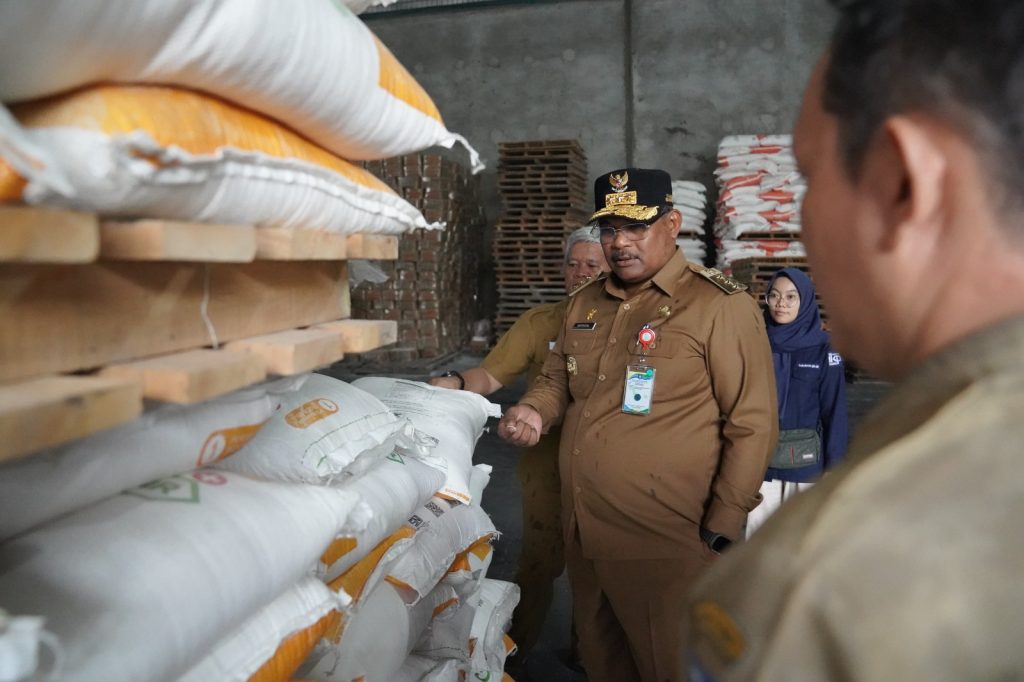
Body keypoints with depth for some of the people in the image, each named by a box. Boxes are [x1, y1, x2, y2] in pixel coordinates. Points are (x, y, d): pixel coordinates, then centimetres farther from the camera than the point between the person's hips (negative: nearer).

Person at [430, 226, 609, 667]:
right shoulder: (538, 323, -1)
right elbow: (491, 375, -7)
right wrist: (456, 383, -27)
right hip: (550, 466, -1)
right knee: (539, 564, 8)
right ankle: (513, 656, 30)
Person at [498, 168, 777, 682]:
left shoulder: (719, 306, -11)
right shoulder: (584, 304, 9)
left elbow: (751, 424, -11)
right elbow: (557, 377, 22)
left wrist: (723, 527, -11)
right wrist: (534, 411, 0)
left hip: (664, 545, -6)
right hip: (582, 534, 7)